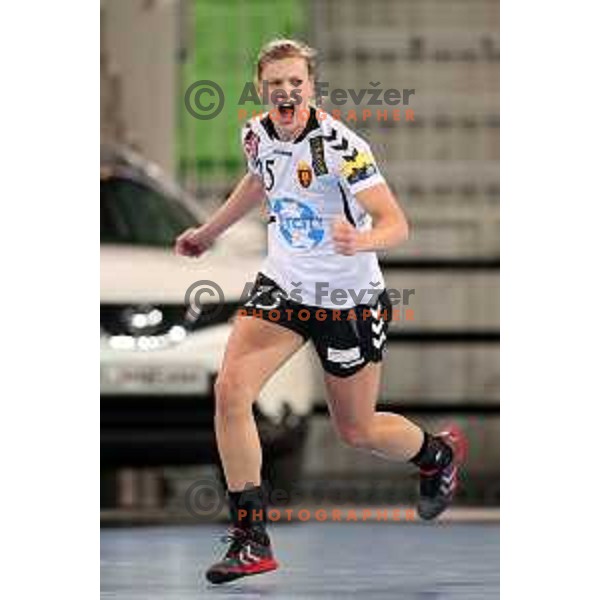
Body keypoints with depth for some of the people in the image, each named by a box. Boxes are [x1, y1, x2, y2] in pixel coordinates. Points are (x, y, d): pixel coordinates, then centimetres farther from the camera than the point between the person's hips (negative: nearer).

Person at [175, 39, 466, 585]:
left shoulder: (340, 146, -24)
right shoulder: (258, 135, -5)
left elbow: (396, 224, -28)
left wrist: (363, 240, -50)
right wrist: (209, 232, 29)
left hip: (349, 298, -5)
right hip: (282, 287, 5)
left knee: (357, 430, 8)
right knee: (231, 390, -16)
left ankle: (438, 455, 44)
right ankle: (251, 541, -10)